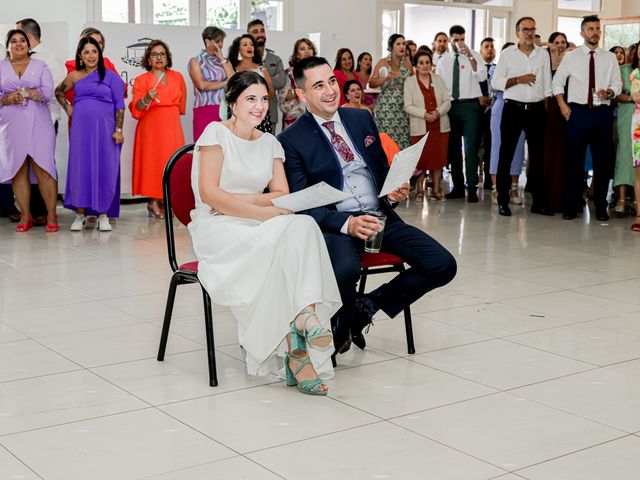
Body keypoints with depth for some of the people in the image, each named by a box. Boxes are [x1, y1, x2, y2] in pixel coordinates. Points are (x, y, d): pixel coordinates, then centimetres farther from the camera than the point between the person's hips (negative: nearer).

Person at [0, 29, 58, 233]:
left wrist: (22, 92, -8)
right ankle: (25, 216, 4)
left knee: (43, 167, -9)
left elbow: (48, 92, -2)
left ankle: (51, 216, -6)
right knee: (18, 169, -2)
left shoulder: (40, 66, 11)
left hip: (38, 124, -1)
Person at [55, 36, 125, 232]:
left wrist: (118, 130, -6)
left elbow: (120, 105, 2)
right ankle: (80, 215, 9)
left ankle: (103, 215, 8)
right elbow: (58, 92, 29)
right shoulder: (74, 76, 11)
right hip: (81, 129, 2)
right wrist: (67, 108, 13)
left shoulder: (110, 76, 4)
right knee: (80, 168, 1)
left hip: (104, 129, -2)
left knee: (105, 169, 0)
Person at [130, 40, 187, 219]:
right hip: (151, 128, -3)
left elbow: (181, 99, 28)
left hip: (172, 127, 3)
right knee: (152, 161, -7)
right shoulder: (141, 80, 2)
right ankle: (153, 203, -3)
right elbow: (136, 108, -6)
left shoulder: (177, 77, 12)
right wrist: (147, 99, -23)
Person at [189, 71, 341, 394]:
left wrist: (238, 200, -10)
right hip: (217, 230, -5)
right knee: (275, 245, -33)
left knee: (303, 226, -28)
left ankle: (304, 320, -40)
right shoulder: (216, 132, -1)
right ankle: (297, 349, -31)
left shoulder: (270, 143, 16)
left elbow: (283, 195, 6)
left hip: (257, 228, 5)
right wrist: (264, 212, -19)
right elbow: (209, 193, -13)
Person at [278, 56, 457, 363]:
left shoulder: (362, 119, 15)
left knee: (443, 265, -11)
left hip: (379, 216, 6)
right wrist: (346, 223, -24)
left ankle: (369, 305, 9)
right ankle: (340, 331, -3)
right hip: (334, 224, -5)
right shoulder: (291, 140, -2)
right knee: (345, 269, -39)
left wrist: (394, 191, -2)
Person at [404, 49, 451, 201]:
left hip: (439, 126, 3)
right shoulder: (409, 82, 1)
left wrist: (439, 112, -13)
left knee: (438, 157, 5)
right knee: (421, 159, -2)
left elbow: (447, 101, 6)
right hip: (420, 127, -3)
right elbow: (408, 106, -5)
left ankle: (436, 189, 15)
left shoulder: (438, 80, 10)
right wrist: (424, 114, -18)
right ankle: (420, 190, 10)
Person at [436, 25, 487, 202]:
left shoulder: (474, 56, 0)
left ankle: (472, 188, -4)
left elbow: (482, 77, -16)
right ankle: (458, 186, 18)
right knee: (453, 147, 9)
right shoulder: (443, 61, 11)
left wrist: (469, 55, -22)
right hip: (450, 106, 4)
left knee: (470, 147, -7)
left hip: (470, 106, -4)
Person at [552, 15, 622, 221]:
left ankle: (601, 207, 13)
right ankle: (571, 205, 10)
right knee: (574, 160, 2)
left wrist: (609, 92, -14)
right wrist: (563, 105, 0)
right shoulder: (571, 56, 5)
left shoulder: (610, 58, 8)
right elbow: (557, 81, 10)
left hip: (602, 112, 1)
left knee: (603, 161, 3)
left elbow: (617, 84, 8)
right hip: (578, 111, -1)